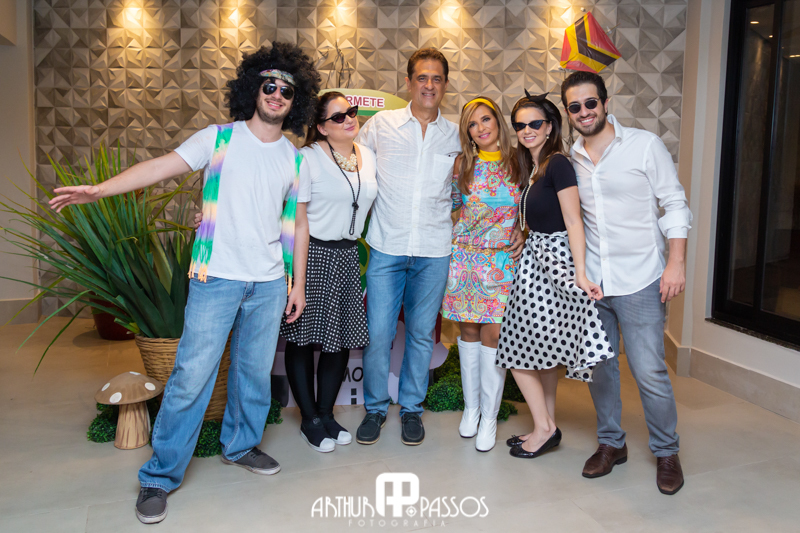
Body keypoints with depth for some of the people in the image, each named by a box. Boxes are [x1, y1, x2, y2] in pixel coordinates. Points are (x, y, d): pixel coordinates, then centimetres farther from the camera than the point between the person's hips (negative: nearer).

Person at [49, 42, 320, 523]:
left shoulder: (296, 160, 9)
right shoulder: (219, 138, 1)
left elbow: (298, 224, 13)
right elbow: (161, 166, -9)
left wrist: (299, 283, 12)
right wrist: (100, 189, -22)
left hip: (269, 284, 4)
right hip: (216, 277, -3)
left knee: (255, 372, 12)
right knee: (192, 375, -4)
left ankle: (241, 445, 35)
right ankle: (160, 476, 10)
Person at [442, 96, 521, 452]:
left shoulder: (517, 163, 2)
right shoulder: (463, 164, 4)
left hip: (501, 261, -1)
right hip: (464, 258, 1)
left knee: (492, 334, -4)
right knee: (469, 330, 8)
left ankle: (489, 416, 11)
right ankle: (471, 406, 25)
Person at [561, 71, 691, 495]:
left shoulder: (645, 145, -3)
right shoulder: (570, 160, 8)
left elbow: (674, 204, -2)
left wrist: (676, 262, -10)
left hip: (639, 281, -4)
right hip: (589, 282, 4)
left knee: (650, 372, -4)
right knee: (598, 366, 11)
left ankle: (666, 452, 18)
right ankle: (611, 443, 30)